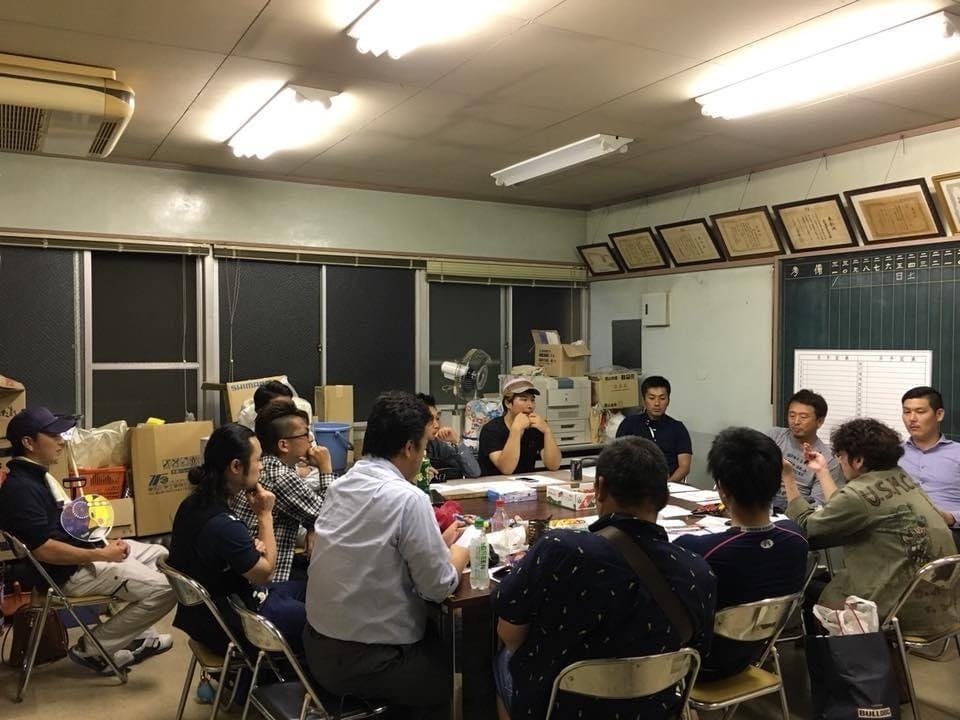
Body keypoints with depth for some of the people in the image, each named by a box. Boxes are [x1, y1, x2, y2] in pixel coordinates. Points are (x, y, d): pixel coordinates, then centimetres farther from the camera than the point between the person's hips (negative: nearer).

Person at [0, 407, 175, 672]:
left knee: (159, 555, 20)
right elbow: (44, 549, -28)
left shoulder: (37, 476, 11)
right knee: (164, 589, -16)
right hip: (69, 572, -11)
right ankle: (92, 650, 0)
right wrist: (102, 555, -22)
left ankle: (138, 636, 20)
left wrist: (104, 544, 4)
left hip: (86, 550, 11)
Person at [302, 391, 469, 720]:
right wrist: (461, 551, 4)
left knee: (438, 639, 27)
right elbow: (439, 586, -15)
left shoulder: (341, 485, 2)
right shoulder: (408, 498, -22)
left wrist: (440, 541, 12)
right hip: (364, 662, -7)